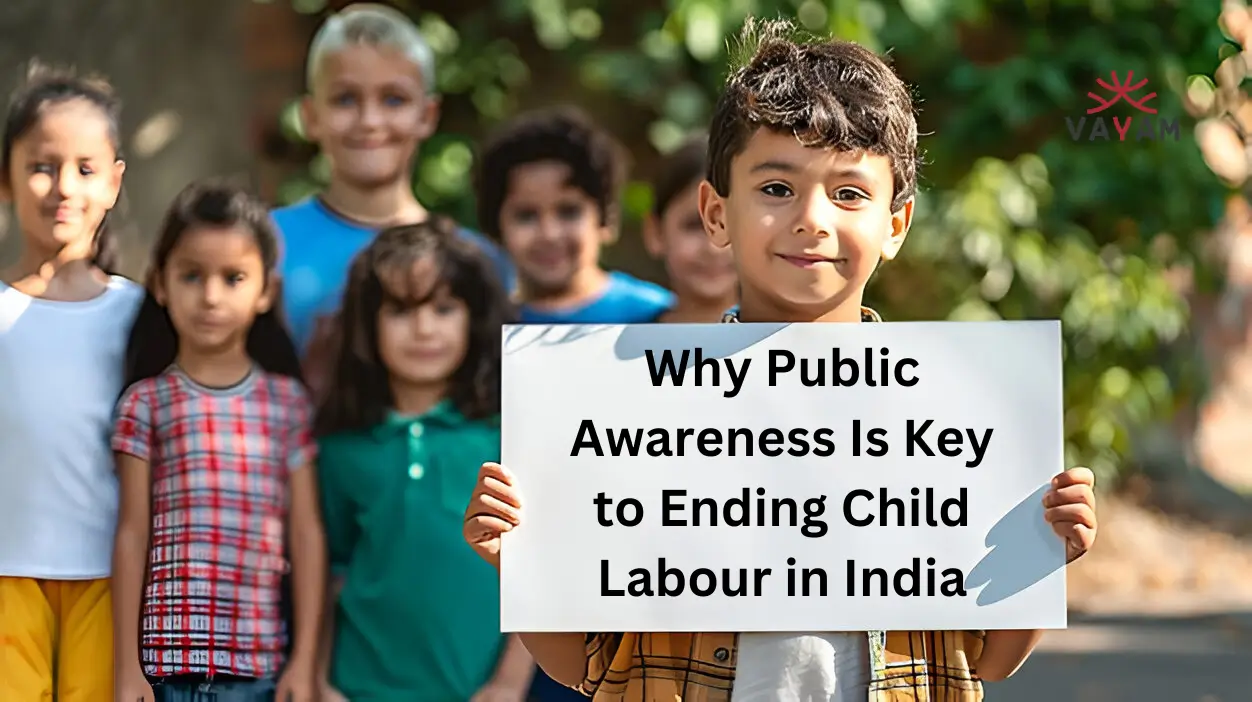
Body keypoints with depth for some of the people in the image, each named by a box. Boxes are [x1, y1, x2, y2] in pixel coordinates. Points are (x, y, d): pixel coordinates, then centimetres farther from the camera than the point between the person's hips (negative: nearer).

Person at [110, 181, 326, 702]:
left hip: (259, 660, 1)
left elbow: (306, 532, 4)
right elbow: (133, 534, 2)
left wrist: (304, 659, -1)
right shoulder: (146, 402, 2)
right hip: (166, 657, -1)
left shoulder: (287, 402, 6)